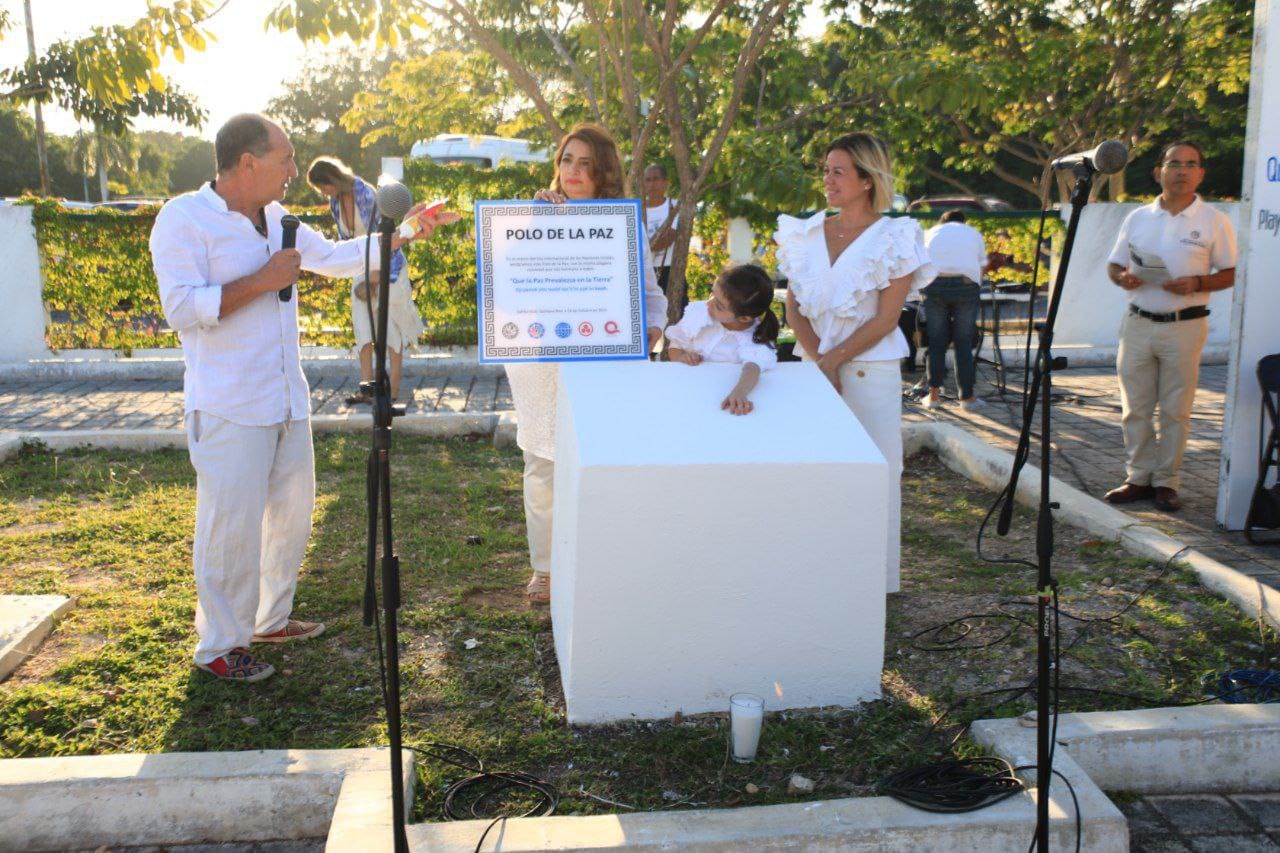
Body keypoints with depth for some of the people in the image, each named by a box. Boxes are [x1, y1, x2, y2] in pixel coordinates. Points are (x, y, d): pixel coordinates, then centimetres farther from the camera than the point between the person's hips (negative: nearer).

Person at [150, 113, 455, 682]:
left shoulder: (276, 220, 13)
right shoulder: (184, 219, -11)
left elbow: (336, 257, 24)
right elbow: (182, 309, -19)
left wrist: (407, 232, 19)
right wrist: (263, 281, -19)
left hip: (287, 398, 8)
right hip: (229, 407, -8)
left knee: (292, 511, 16)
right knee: (233, 523, -4)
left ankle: (271, 618, 34)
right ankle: (219, 645, 12)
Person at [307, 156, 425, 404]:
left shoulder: (365, 195, -18)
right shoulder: (335, 202, 3)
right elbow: (344, 241, 11)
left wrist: (374, 279, -16)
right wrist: (360, 277, 3)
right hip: (363, 271, 7)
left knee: (392, 327, -2)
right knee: (363, 328, 2)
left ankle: (394, 390, 2)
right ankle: (366, 388, 5)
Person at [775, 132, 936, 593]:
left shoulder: (893, 238, -4)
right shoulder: (808, 233, 9)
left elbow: (885, 319, -8)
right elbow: (793, 305, 6)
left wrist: (833, 360, -13)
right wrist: (817, 359, -9)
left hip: (870, 370, -4)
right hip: (814, 367, 4)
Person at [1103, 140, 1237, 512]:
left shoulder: (1214, 222, 1)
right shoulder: (1137, 218, 9)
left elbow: (1230, 274, 2)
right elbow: (1114, 265, 14)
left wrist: (1196, 283, -17)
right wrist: (1123, 278, -9)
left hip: (1185, 326, -3)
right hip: (1138, 324, 3)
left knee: (1175, 410, 1)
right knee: (1135, 408, 5)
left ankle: (1166, 482, 10)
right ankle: (1139, 478, 16)